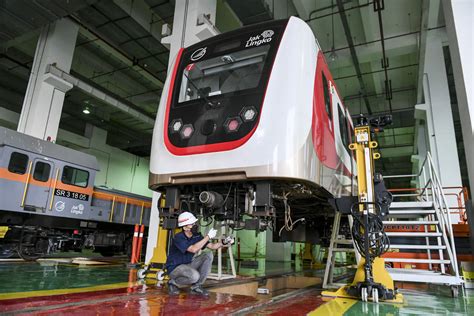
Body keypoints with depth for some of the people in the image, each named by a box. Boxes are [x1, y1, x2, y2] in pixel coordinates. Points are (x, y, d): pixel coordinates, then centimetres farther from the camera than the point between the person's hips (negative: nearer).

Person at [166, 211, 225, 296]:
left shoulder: (196, 236, -4)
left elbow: (212, 246, -4)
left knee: (209, 255, -11)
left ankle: (196, 287, -4)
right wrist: (208, 236, -31)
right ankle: (173, 282, -3)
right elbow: (193, 249, -35)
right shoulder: (178, 237, -24)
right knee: (194, 276, -35)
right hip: (174, 268, -7)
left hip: (188, 264, 7)